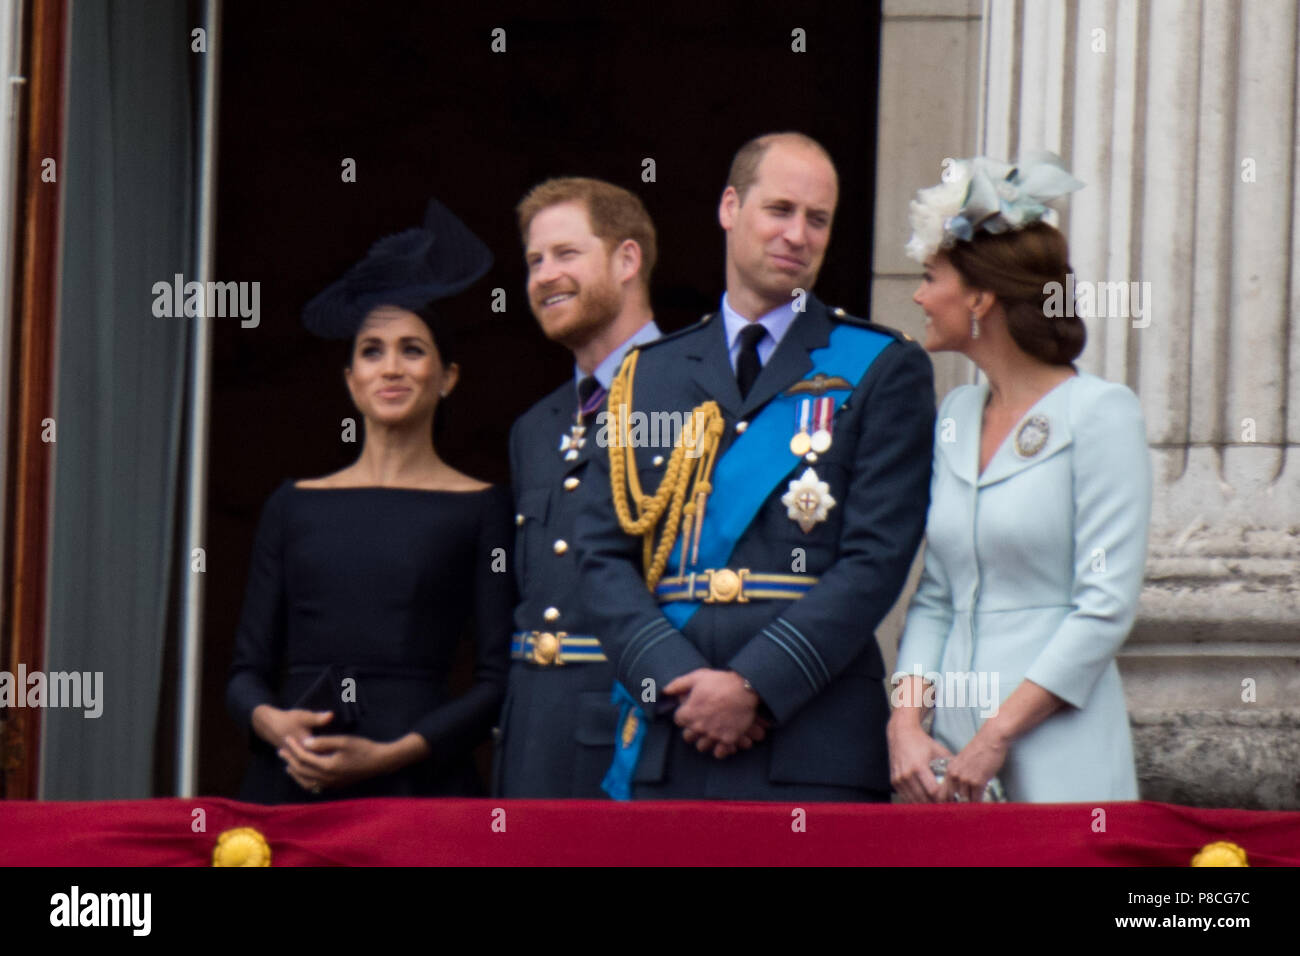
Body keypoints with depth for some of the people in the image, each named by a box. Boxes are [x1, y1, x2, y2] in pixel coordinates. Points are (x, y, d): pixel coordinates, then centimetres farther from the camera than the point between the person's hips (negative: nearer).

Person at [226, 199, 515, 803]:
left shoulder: (481, 510, 6)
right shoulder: (294, 507, 14)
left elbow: (499, 680, 0)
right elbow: (247, 670, 14)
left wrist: (391, 754, -12)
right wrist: (271, 722, -8)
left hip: (420, 781, -2)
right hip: (290, 784, 2)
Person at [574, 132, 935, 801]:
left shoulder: (883, 370, 7)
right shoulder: (648, 376, 17)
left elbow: (877, 558, -3)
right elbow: (605, 554, 10)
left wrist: (754, 685, -11)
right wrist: (676, 681, -7)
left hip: (813, 750, -3)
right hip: (665, 743, 3)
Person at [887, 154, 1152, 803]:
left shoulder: (1100, 414, -7)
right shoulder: (956, 415, 13)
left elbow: (1107, 607, -12)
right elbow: (935, 596, 13)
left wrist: (995, 737, -15)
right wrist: (906, 722, -3)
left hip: (1059, 753, -6)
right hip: (951, 747, 6)